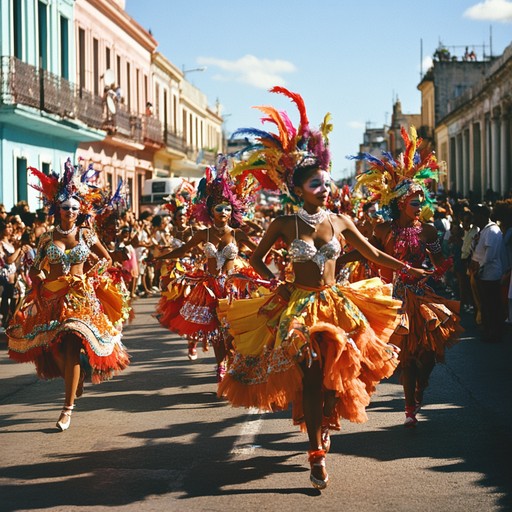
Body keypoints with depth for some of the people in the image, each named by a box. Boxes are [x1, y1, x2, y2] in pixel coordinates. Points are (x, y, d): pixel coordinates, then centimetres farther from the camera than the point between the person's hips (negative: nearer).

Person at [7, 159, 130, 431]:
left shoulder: (86, 234, 3)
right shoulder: (47, 237, 5)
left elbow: (106, 258, 13)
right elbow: (36, 268, 12)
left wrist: (90, 275, 2)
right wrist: (39, 279, -6)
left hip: (80, 296, -2)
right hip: (51, 297, 2)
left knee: (73, 346, -13)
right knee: (53, 346, 1)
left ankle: (68, 407, -10)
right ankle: (76, 379, 34)